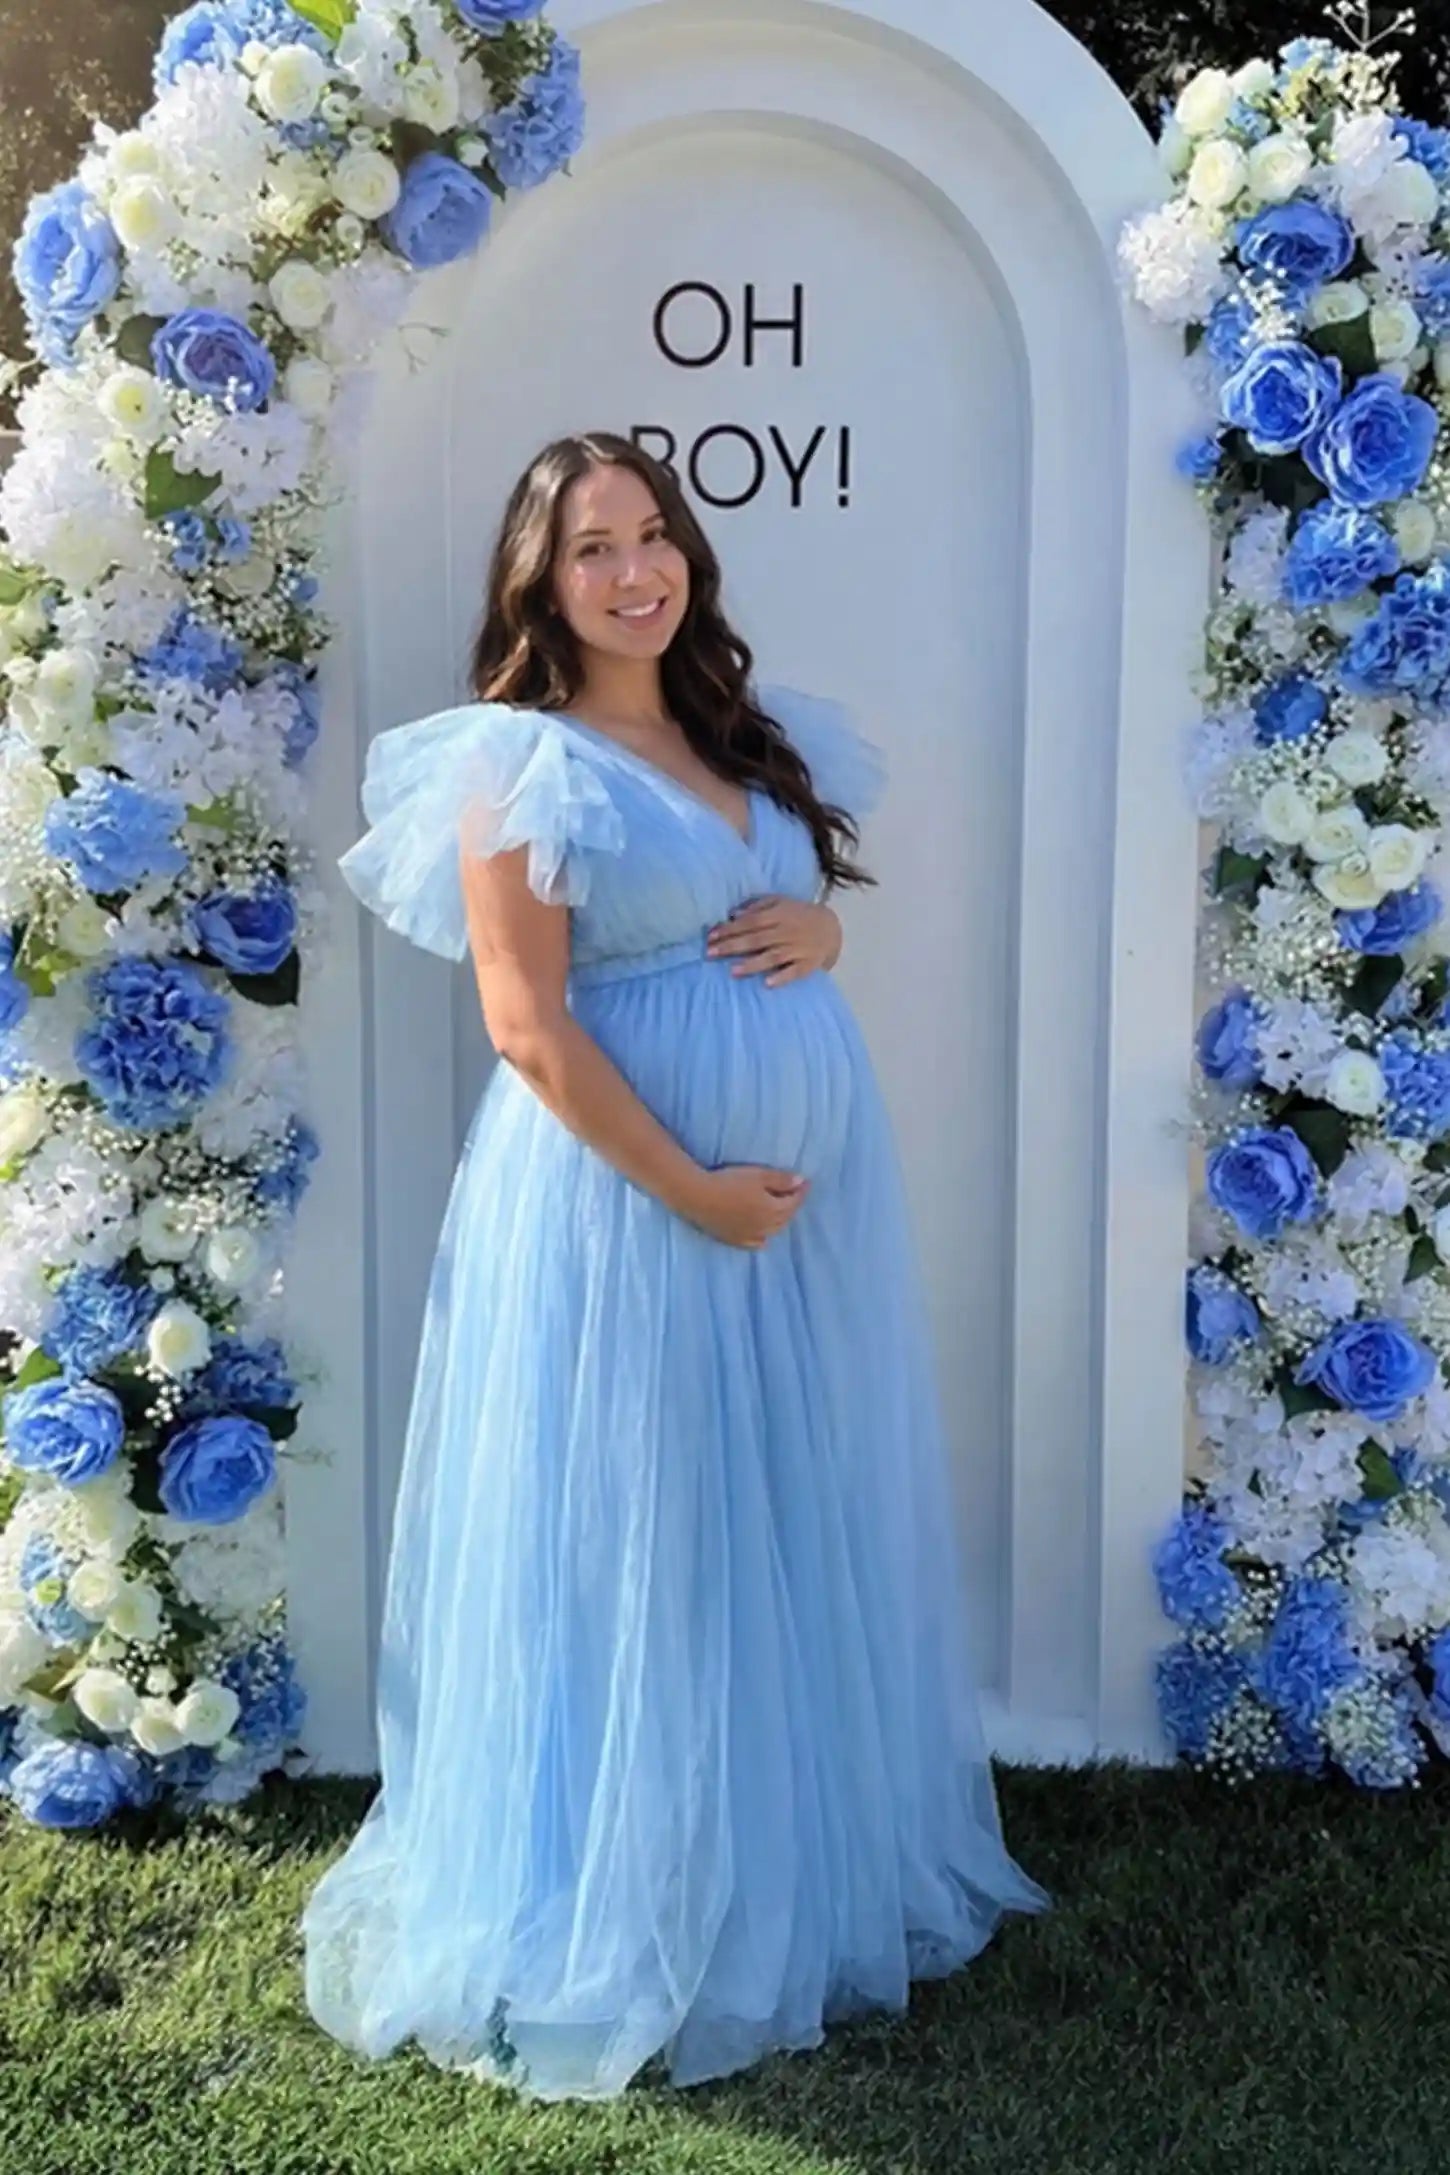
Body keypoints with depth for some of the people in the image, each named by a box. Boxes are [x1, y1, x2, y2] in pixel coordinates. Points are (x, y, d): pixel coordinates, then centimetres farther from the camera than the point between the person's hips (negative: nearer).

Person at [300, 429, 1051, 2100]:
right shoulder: (523, 765, -10)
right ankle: (621, 1923, 22)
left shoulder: (751, 732, 12)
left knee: (804, 1533, 16)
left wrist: (821, 930, -2)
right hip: (623, 1186, -7)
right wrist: (688, 1189, -17)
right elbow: (529, 1029, -15)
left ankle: (815, 1868, 35)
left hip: (809, 1177, 7)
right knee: (634, 1551, 3)